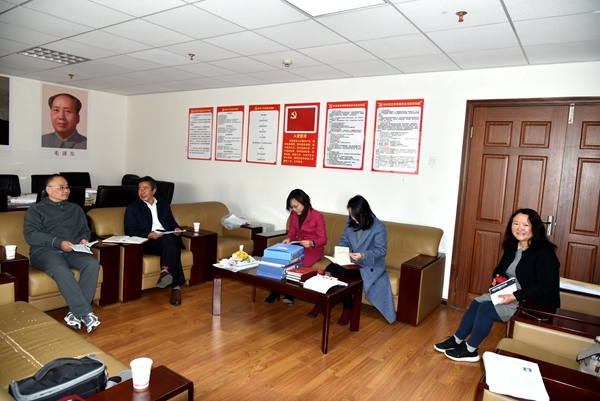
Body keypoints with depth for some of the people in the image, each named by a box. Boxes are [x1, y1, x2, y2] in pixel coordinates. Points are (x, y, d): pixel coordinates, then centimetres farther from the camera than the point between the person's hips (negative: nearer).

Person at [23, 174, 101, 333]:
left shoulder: (76, 209, 24)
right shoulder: (36, 210, 10)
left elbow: (85, 230, 24)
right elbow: (30, 235, -4)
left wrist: (84, 239, -2)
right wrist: (58, 242, -17)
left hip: (72, 251, 4)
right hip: (45, 251, -4)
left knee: (93, 264, -29)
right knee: (61, 270, -38)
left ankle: (76, 312, -27)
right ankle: (86, 313, -35)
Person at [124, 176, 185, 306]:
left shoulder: (164, 206, 26)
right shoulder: (132, 208, 14)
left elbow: (172, 223, 22)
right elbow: (129, 231, 3)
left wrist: (176, 229, -4)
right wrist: (148, 235, -15)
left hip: (168, 239, 4)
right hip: (148, 243, -3)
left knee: (170, 240, -37)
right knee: (173, 248, -36)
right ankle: (175, 287, -39)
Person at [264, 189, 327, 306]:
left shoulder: (318, 216, -13)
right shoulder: (293, 215, 3)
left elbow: (323, 239, -11)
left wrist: (311, 243, -31)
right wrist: (288, 239, -11)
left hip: (313, 248, -5)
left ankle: (290, 294, -14)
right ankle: (275, 292, -15)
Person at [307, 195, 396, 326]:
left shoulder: (379, 227, -16)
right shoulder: (350, 222, 1)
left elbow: (381, 250, -14)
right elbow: (344, 240, 9)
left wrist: (363, 256, -29)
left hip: (370, 264, -5)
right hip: (352, 260, 5)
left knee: (343, 272, -30)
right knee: (330, 269, -23)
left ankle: (348, 309, -13)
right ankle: (321, 303, -10)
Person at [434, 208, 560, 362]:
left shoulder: (544, 253, -20)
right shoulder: (513, 246, 5)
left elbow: (545, 287, -25)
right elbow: (500, 269, 18)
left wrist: (515, 296, -30)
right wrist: (497, 278, -6)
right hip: (511, 294, 8)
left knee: (486, 309, -18)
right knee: (477, 302, -5)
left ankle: (470, 350, -1)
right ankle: (457, 340, 7)